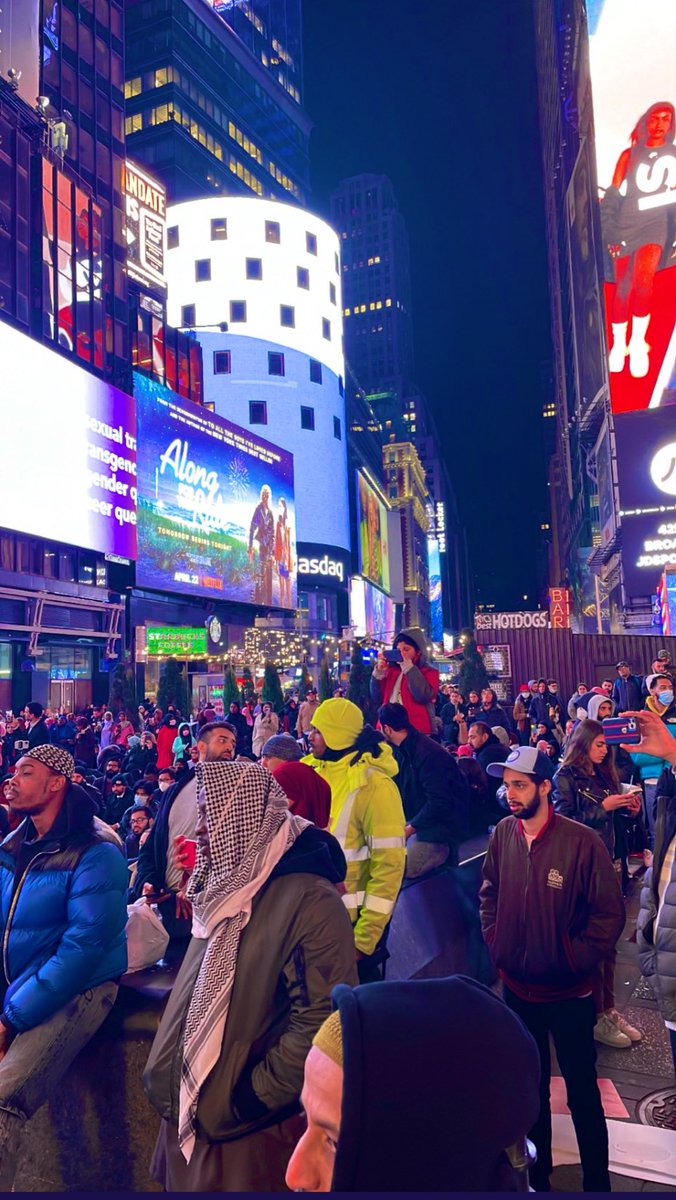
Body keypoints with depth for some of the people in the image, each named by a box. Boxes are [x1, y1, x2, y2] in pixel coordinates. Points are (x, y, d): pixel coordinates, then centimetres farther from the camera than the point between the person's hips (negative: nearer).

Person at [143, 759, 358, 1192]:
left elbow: (321, 1020, -25)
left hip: (255, 1131, -7)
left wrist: (250, 1101, -19)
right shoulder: (225, 887, 6)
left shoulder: (309, 900, -22)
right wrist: (168, 1081, 8)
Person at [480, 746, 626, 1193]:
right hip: (517, 986, 5)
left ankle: (597, 1179, 33)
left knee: (582, 1089, 11)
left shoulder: (582, 841, -21)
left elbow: (610, 911, -12)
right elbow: (489, 892, 8)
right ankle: (538, 1174, 43)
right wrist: (494, 939, 1)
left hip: (568, 992, -4)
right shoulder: (503, 834, -8)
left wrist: (579, 959, -14)